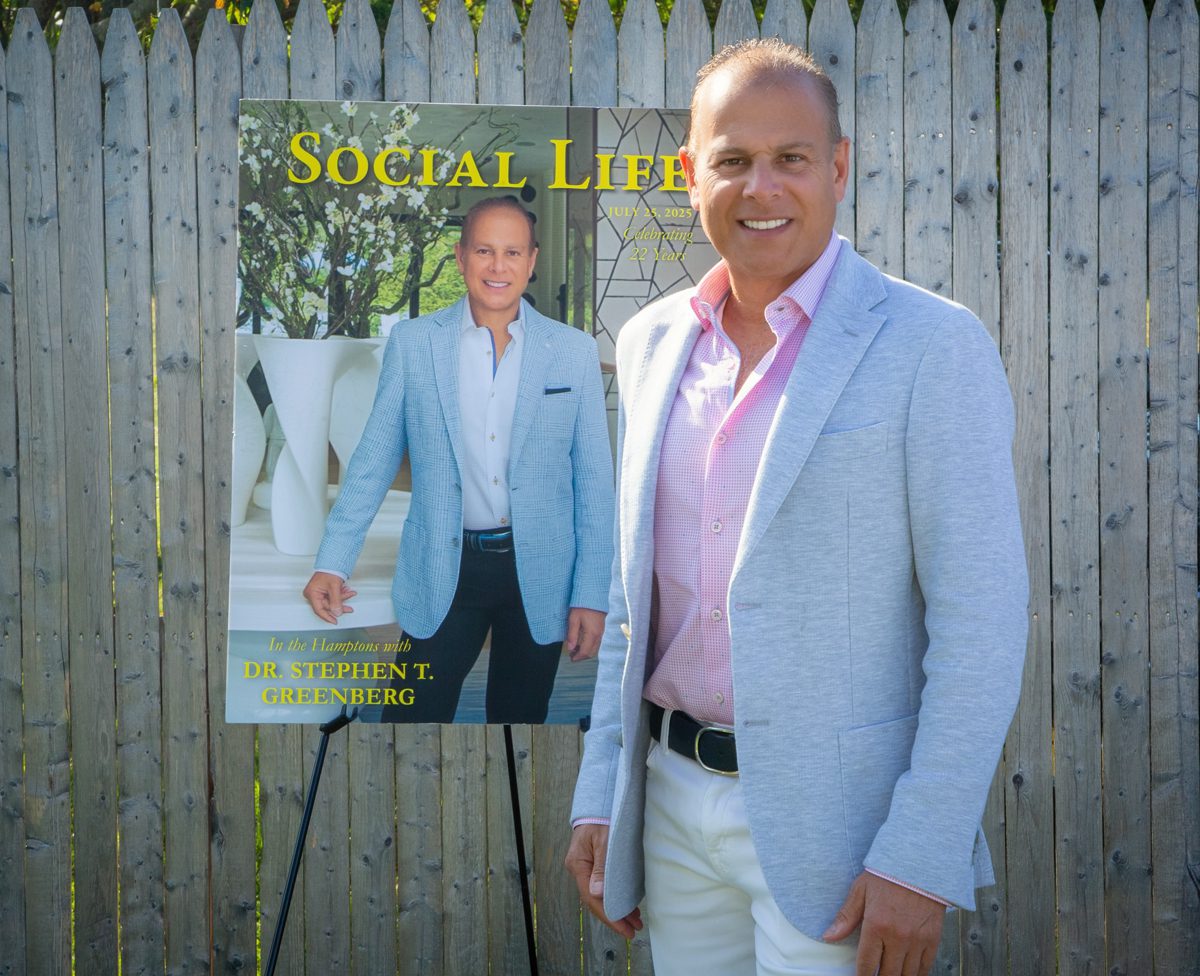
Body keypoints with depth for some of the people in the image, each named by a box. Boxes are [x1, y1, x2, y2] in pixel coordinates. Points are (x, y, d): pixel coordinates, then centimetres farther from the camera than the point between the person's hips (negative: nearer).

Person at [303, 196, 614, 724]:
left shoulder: (575, 351, -1)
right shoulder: (412, 342, -1)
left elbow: (594, 480, 1)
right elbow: (375, 458, 3)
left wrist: (591, 595, -2)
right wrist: (332, 561, -3)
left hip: (538, 574, 1)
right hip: (442, 572, -1)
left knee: (521, 715, 14)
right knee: (413, 716, -1)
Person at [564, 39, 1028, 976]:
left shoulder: (933, 346, -11)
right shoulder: (650, 343, 6)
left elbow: (980, 620, -13)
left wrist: (922, 858, -15)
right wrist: (600, 793, 9)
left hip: (834, 824, -5)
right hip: (673, 800, 5)